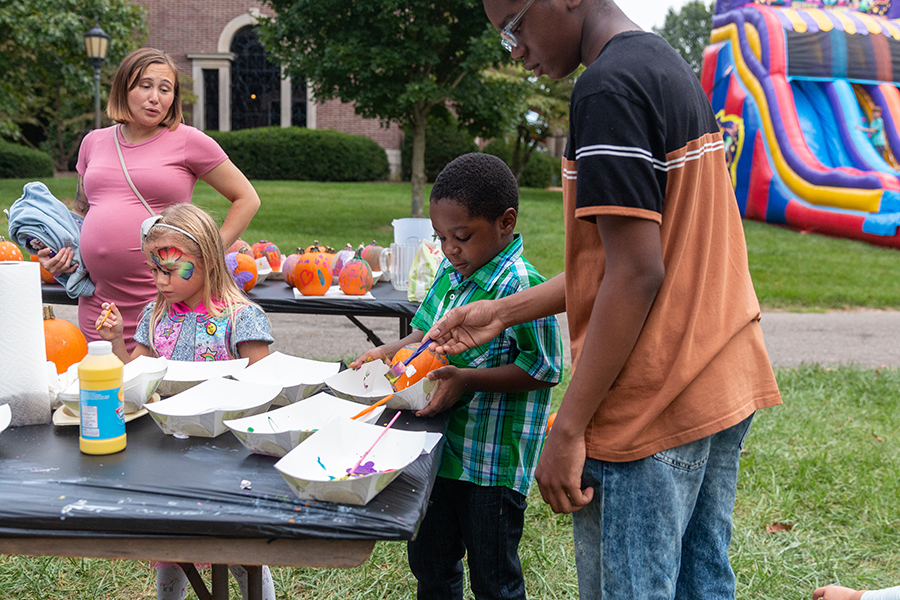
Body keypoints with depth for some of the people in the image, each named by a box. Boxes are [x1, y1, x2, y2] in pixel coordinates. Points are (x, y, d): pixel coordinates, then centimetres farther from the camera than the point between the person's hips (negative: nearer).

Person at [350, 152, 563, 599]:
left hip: (493, 462, -7)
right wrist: (392, 352, -2)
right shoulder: (449, 271, 4)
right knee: (429, 563, 23)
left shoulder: (521, 285, -20)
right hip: (441, 445, 8)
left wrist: (467, 379, -26)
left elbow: (544, 370, -19)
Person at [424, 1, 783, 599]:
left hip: (652, 410, -10)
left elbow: (636, 275, -22)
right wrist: (502, 312, 14)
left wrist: (568, 429, -18)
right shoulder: (674, 68, 15)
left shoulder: (608, 87, -16)